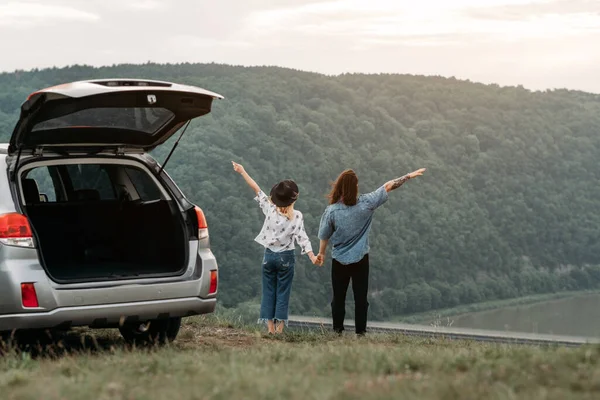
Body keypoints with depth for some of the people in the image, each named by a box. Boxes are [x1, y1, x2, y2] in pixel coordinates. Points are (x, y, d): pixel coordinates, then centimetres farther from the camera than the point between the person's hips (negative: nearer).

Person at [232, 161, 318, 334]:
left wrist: (242, 172, 5)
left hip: (269, 255, 2)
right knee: (283, 293, 3)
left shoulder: (270, 209, -5)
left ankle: (270, 327, 4)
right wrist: (312, 256, -21)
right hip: (286, 257, -2)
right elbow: (302, 237, -18)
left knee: (268, 291, 8)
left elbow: (257, 189, -1)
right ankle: (279, 328, -1)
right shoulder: (297, 216, -11)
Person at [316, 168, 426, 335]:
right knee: (361, 298, 8)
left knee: (338, 298, 11)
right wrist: (408, 176, 3)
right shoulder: (365, 203, -13)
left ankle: (337, 332, 14)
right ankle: (360, 332, 8)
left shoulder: (332, 210, -14)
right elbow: (388, 186, -5)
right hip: (360, 259, 0)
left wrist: (321, 253, 15)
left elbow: (324, 236, -3)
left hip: (339, 260, 0)